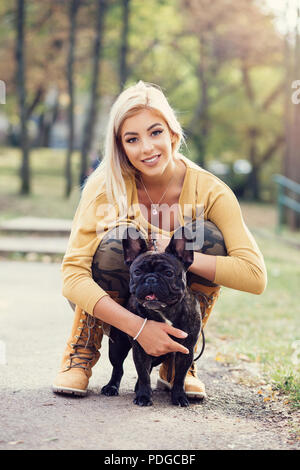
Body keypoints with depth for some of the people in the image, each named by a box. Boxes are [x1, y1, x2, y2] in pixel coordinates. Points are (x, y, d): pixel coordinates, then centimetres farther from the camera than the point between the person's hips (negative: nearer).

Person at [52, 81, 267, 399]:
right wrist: (138, 327, -40)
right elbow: (72, 275, -28)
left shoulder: (209, 191, -19)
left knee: (209, 237, -25)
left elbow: (255, 276, -27)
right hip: (109, 302, -1)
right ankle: (82, 350, -9)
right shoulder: (105, 188, -21)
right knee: (118, 241, -31)